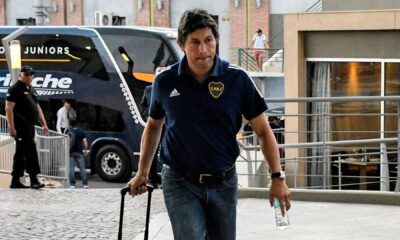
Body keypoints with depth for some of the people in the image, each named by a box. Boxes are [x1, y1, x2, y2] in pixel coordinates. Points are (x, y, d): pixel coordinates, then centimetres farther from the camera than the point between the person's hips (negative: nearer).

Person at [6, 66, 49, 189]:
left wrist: (44, 124, 17)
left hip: (30, 127, 9)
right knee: (30, 151, -14)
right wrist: (11, 127, -19)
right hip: (21, 127, -9)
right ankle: (33, 180, -16)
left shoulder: (32, 90, 20)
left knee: (20, 154, 11)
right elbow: (9, 108, -13)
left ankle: (15, 181, 16)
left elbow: (37, 108, 24)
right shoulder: (15, 89, -6)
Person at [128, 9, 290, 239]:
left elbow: (263, 130, -1)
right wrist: (143, 173, 14)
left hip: (224, 184, 1)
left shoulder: (237, 79, -6)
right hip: (181, 184, -1)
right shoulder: (165, 81, -3)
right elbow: (154, 126, 14)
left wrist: (277, 177, -7)